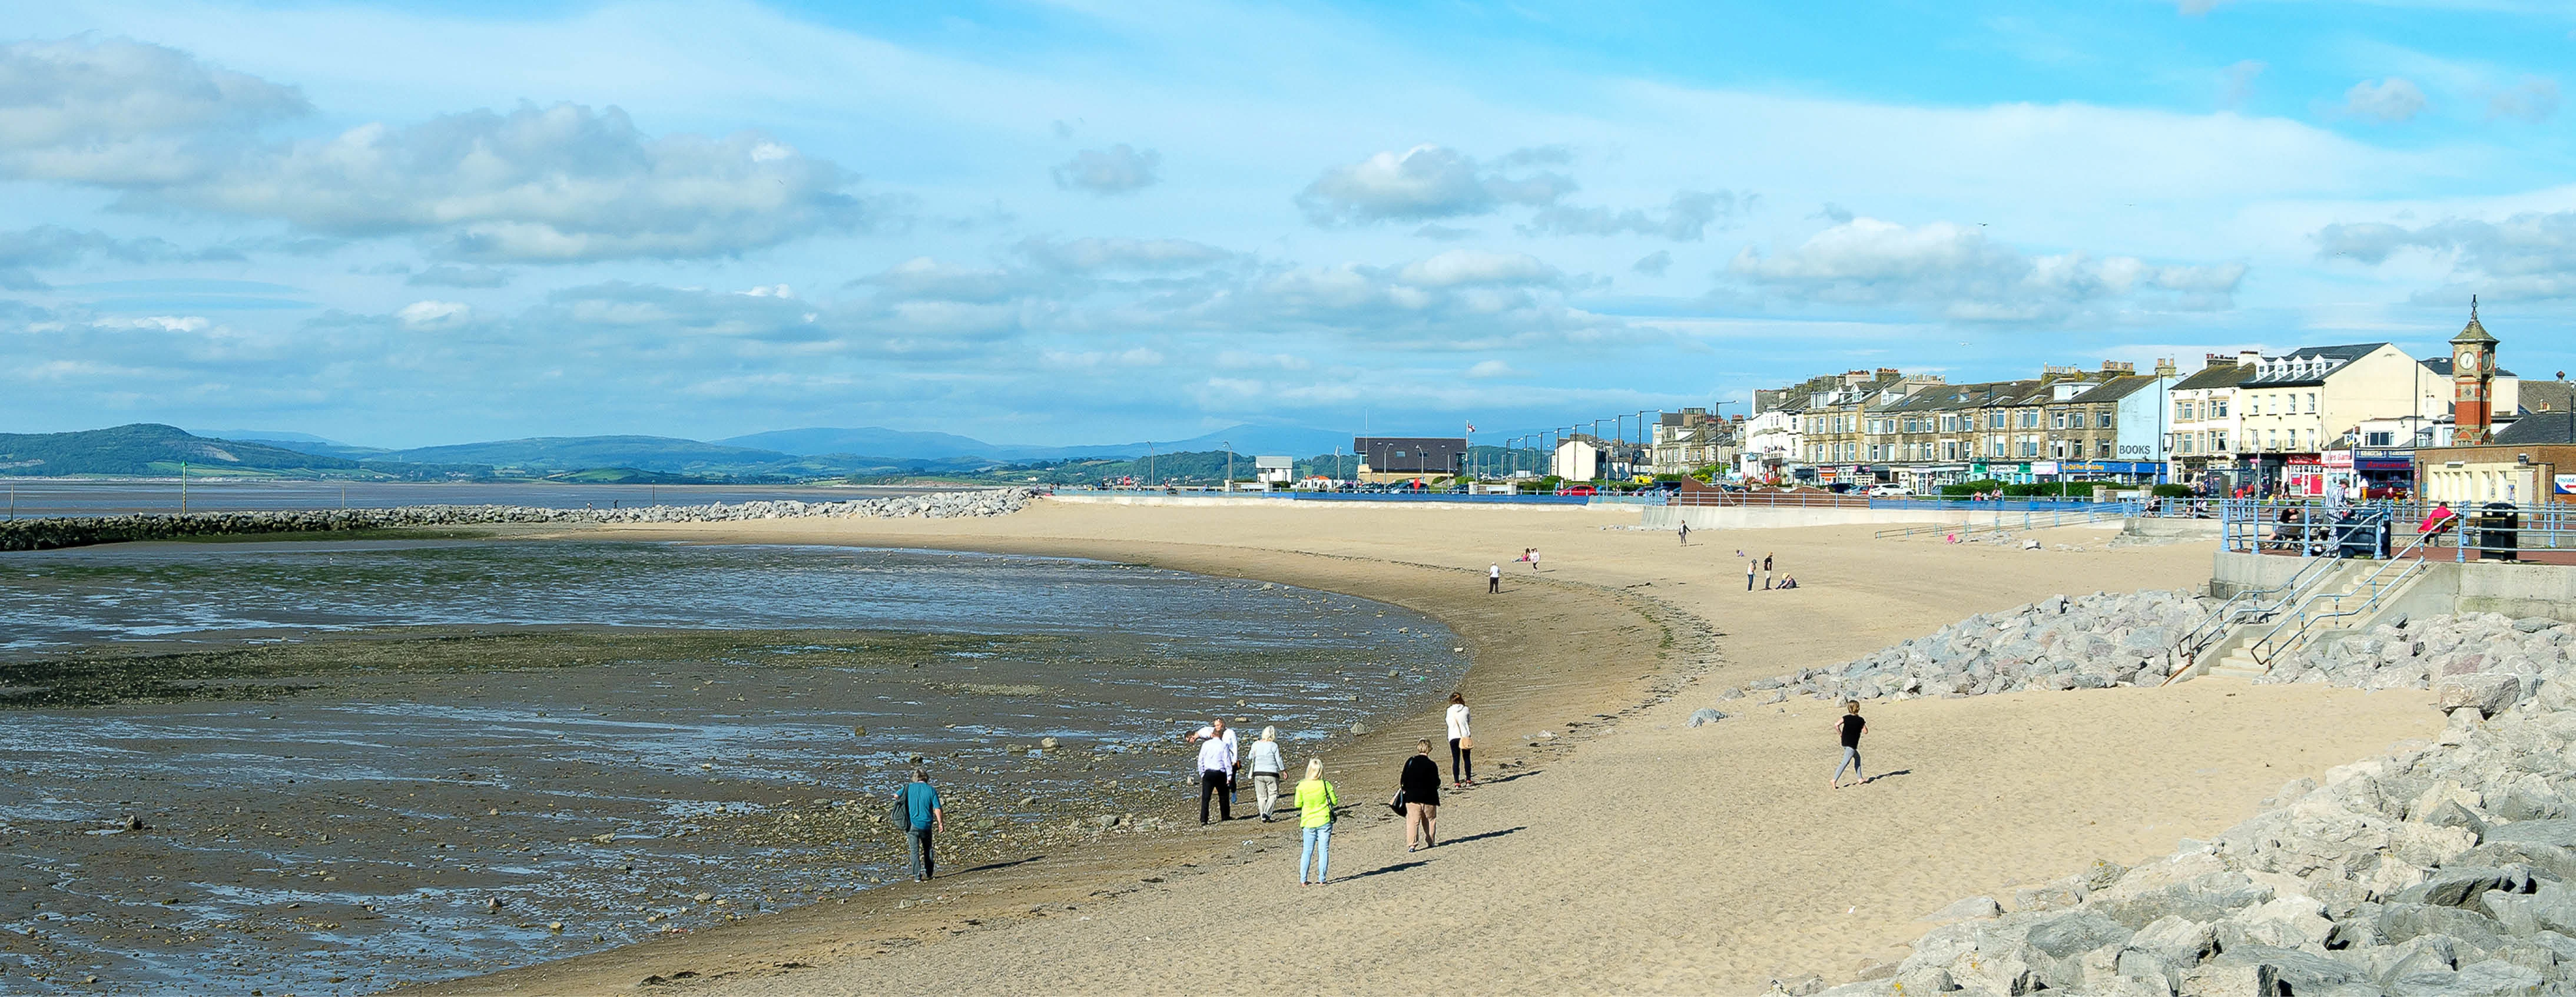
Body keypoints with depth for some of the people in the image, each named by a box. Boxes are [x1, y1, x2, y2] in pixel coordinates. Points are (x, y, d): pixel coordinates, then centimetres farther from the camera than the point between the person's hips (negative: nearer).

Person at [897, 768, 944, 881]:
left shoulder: (909, 788, -2)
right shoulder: (931, 791, -4)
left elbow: (896, 795, 12)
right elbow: (938, 809, -8)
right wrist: (940, 823, 3)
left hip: (912, 824, -1)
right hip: (926, 825, 1)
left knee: (915, 851, 4)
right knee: (928, 850, 19)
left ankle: (917, 876, -3)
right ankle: (928, 874, 22)